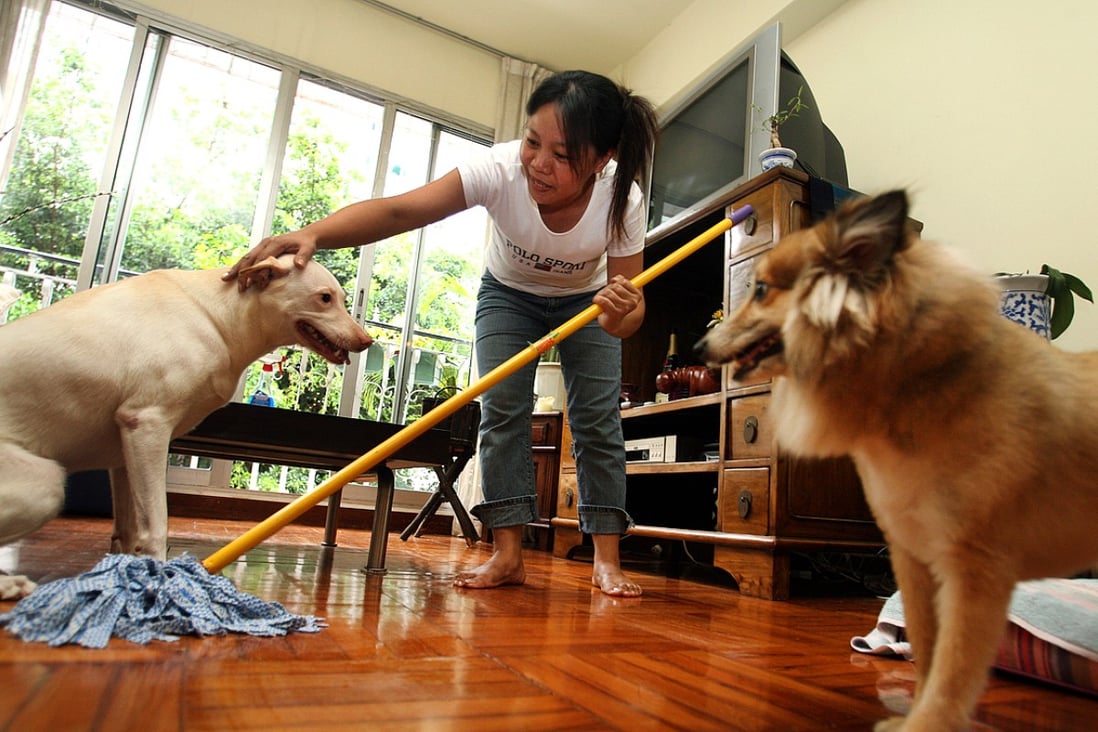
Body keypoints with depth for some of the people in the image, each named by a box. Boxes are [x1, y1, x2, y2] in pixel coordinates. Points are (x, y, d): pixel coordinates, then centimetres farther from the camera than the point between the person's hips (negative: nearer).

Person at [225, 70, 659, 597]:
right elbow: (398, 210, -45)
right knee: (502, 411, -13)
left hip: (585, 301, 0)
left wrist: (621, 315, -52)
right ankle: (507, 554, -8)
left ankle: (606, 559, -2)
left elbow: (632, 307, -28)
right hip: (507, 295, 0)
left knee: (597, 418, -9)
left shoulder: (622, 200, -32)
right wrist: (312, 234, -61)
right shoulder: (501, 168, -35)